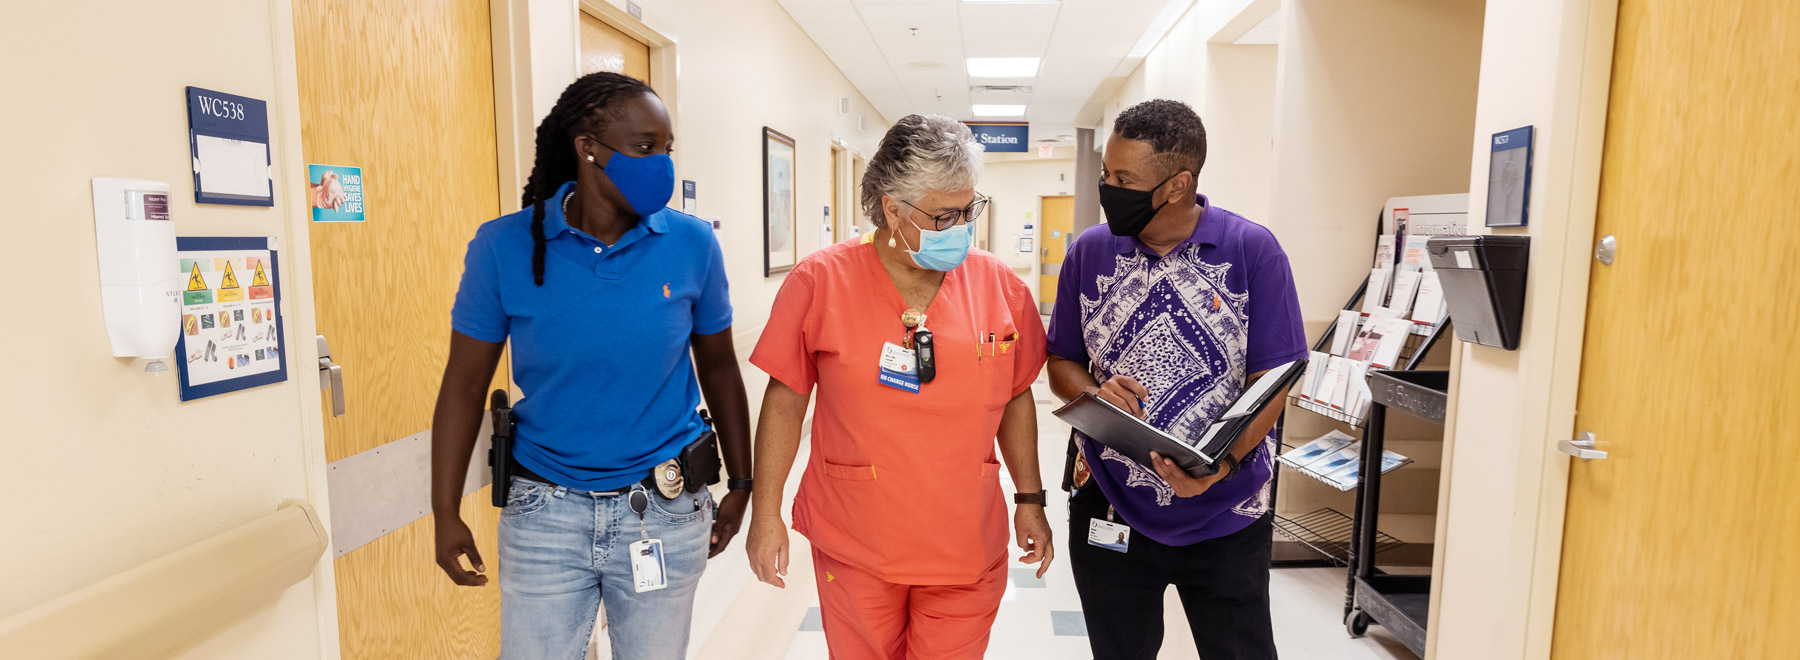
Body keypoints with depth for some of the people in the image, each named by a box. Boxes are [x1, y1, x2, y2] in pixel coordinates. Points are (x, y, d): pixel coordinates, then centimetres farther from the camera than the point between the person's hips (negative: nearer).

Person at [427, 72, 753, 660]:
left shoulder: (693, 244, -6)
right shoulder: (504, 247, -8)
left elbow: (718, 368, 4)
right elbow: (465, 385, -1)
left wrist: (740, 486, 8)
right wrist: (446, 513, -1)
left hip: (667, 510, 1)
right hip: (545, 512, 0)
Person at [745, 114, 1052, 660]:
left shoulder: (1001, 286, -3)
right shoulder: (820, 281, -10)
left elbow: (1015, 398, 8)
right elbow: (785, 400, -4)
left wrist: (1030, 499, 10)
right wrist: (766, 515, -3)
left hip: (967, 548, 2)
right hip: (854, 547, -1)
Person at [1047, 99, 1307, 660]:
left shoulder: (1254, 251, -9)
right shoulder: (1090, 252, -2)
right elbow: (1062, 362, 6)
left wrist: (1223, 462, -24)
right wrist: (1092, 394, -17)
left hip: (1225, 518, -2)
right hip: (1110, 512, 2)